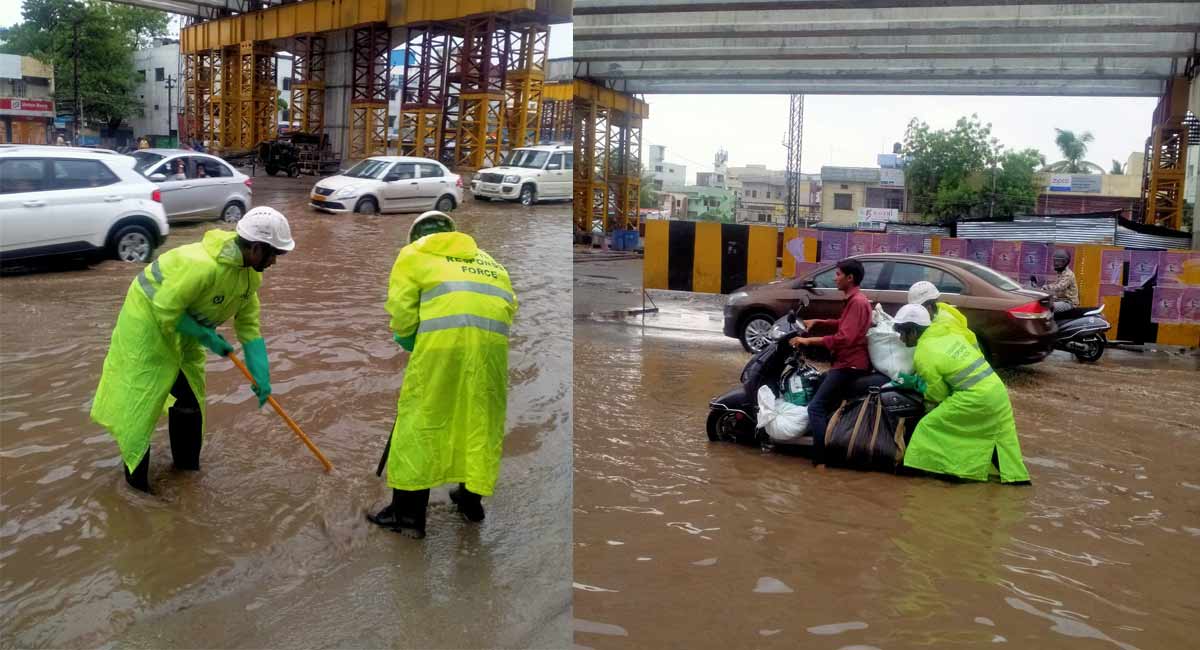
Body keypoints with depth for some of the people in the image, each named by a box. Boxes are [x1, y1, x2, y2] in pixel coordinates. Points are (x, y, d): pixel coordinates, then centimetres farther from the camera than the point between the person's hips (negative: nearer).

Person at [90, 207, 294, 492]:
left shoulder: (251, 272, -10)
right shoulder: (201, 265, -38)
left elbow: (249, 324, -3)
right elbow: (165, 311, -30)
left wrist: (260, 373, -8)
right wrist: (206, 336, -23)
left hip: (184, 323, 8)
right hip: (150, 318, -8)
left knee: (190, 395, 13)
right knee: (141, 397, -4)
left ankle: (187, 464, 29)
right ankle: (136, 474, 9)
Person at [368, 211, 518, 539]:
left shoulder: (413, 253, 21)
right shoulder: (485, 259, 35)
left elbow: (401, 306, 10)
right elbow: (510, 304, 22)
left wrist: (407, 338, 26)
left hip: (445, 334, -4)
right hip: (493, 337, 5)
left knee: (421, 418, 2)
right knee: (482, 419, 16)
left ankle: (408, 511, 5)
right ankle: (471, 498, 27)